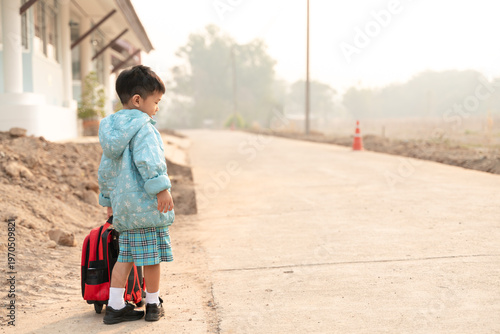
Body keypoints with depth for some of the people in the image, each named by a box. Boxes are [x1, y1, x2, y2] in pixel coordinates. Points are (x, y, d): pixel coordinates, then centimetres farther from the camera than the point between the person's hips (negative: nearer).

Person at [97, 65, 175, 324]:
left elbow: (106, 168, 21)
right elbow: (148, 161, -26)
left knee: (125, 255, 12)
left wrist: (108, 200, 28)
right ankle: (153, 305, 15)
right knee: (151, 256, 4)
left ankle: (115, 306, 12)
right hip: (148, 204, -8)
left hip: (123, 204, 8)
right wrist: (161, 188, -24)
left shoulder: (110, 129, 16)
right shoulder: (142, 127, -12)